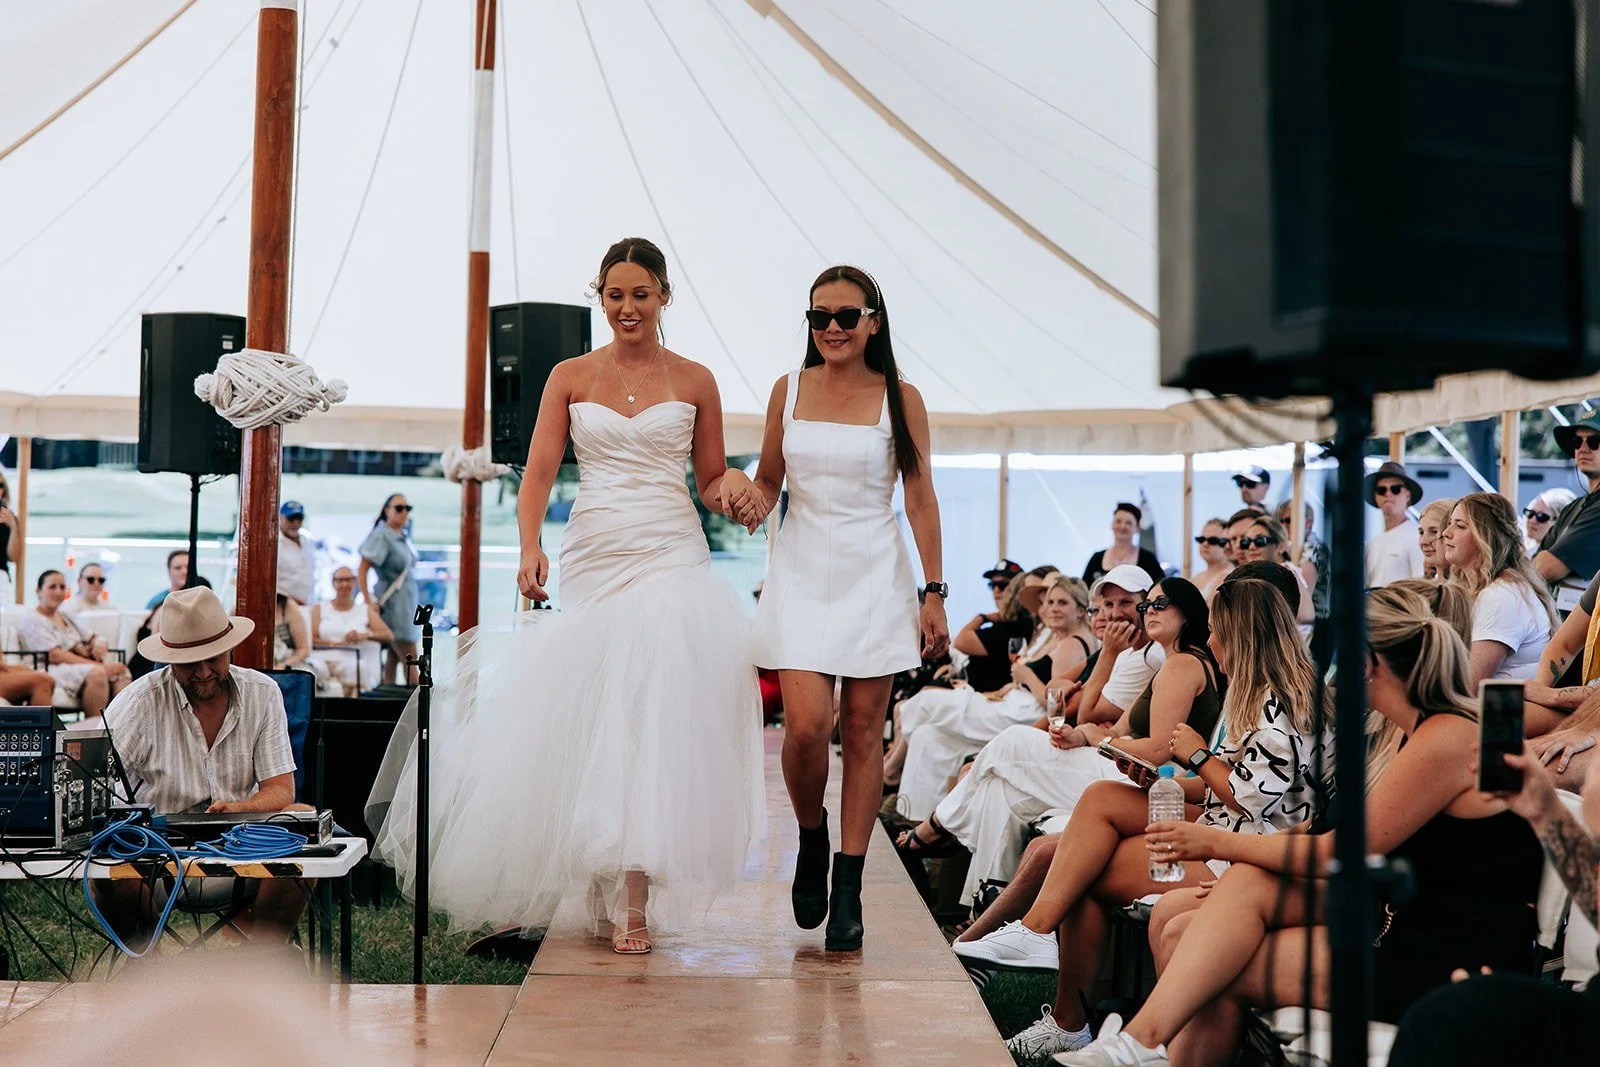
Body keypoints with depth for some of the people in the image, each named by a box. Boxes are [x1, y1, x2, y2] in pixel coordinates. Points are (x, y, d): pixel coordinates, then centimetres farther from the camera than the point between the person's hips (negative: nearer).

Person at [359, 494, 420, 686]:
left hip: (407, 602, 8)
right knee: (410, 658, -8)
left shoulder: (404, 537, 12)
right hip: (392, 603, -8)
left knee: (393, 659, 9)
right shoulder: (381, 536, -11)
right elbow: (362, 571, -14)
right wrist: (368, 601, -20)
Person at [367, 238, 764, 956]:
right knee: (582, 723, 3)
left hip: (670, 561, -2)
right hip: (590, 560, 2)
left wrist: (733, 486, -10)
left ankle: (634, 897, -12)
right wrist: (530, 549, -14)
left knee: (652, 719, -13)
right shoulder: (570, 377, 10)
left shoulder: (694, 382, 9)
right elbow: (539, 472, 2)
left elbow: (711, 483, 14)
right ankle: (608, 891, 16)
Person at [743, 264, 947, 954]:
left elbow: (920, 500, 2)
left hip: (874, 573, -1)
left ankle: (848, 889, 10)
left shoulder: (899, 398, 1)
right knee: (806, 725, -13)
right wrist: (755, 501, -9)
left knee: (863, 729, 1)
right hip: (803, 570, 1)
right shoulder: (789, 390, 6)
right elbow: (768, 478, 15)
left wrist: (935, 593, -1)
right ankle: (811, 838, 17)